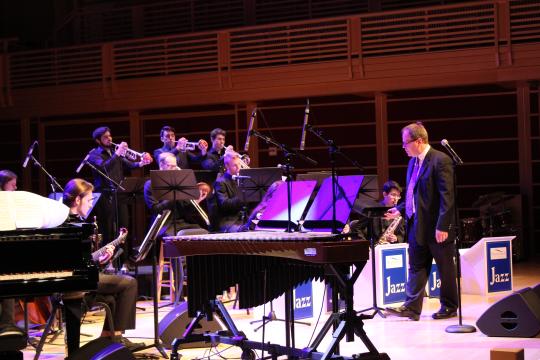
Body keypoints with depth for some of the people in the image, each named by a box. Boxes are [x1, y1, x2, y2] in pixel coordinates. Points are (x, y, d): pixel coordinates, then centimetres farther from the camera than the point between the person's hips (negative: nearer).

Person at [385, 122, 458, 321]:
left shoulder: (440, 160, -15)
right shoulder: (413, 162, 11)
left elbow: (447, 196, -19)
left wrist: (442, 226, -22)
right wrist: (400, 209, 6)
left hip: (437, 227, -8)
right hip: (417, 225, 8)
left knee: (445, 267, 7)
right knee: (416, 267, 5)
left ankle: (449, 306, 18)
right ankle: (412, 307, 6)